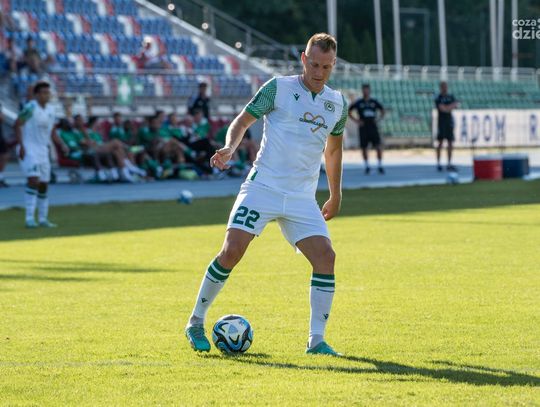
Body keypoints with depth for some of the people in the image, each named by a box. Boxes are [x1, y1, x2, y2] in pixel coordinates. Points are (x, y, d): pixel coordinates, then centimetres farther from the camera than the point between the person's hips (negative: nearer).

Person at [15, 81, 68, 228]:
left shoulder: (50, 109, 11)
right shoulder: (31, 107, -12)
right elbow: (17, 124, -15)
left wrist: (62, 144, 4)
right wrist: (21, 145, -23)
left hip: (43, 150, 8)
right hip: (28, 149, -8)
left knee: (44, 184, 8)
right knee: (34, 180, -21)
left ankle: (43, 219, 17)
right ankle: (29, 218, -21)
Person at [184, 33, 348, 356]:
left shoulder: (337, 103, 12)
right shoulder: (279, 87, -1)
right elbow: (243, 120, 1)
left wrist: (336, 196, 29)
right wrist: (230, 147, -19)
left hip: (303, 198, 4)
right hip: (263, 187, -4)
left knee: (325, 257, -12)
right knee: (232, 251, -14)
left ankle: (316, 340, -5)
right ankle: (196, 323, 3)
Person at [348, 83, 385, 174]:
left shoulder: (374, 102, 8)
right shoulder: (359, 103, 3)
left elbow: (382, 110, 21)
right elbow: (349, 111, 10)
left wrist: (379, 118, 4)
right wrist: (355, 120, -1)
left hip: (373, 127, 1)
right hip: (363, 128, -1)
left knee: (379, 146, -9)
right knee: (364, 148, 2)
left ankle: (380, 166, -2)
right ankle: (366, 166, 16)